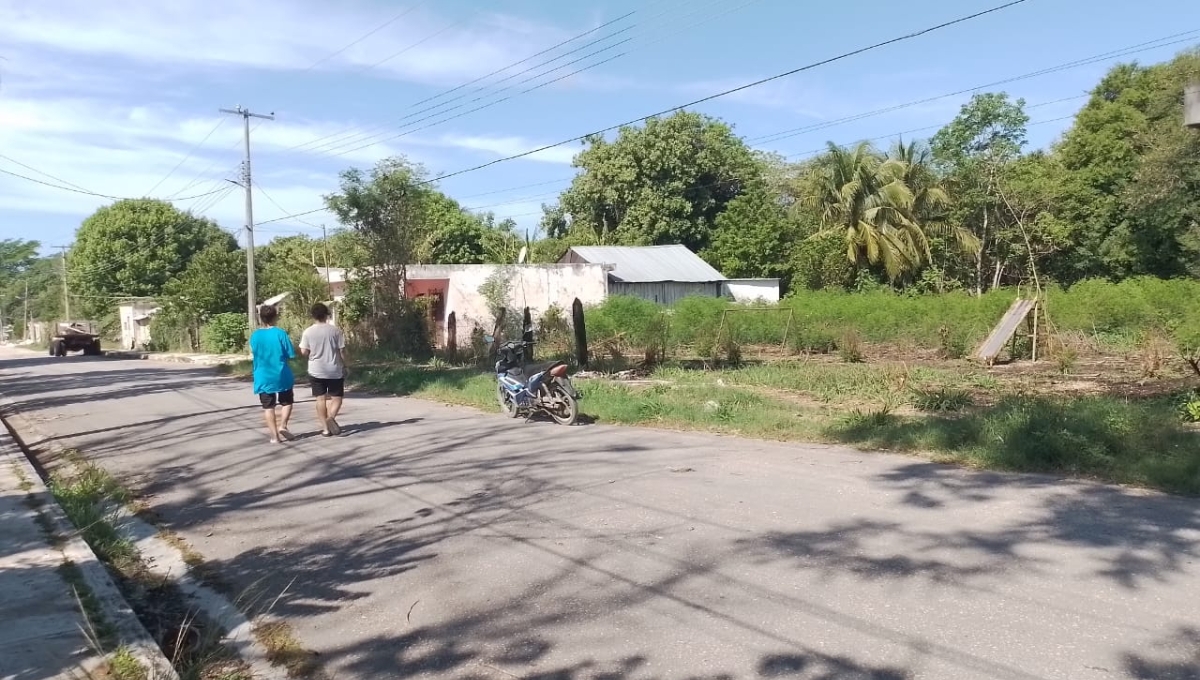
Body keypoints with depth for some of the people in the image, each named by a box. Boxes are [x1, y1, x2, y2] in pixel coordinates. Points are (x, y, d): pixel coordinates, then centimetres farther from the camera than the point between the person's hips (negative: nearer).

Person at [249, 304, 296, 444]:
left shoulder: (255, 335, -3)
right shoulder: (280, 333, -11)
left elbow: (253, 354, 10)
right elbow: (291, 354, -8)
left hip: (263, 377, 2)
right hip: (282, 375, -2)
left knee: (268, 406, 8)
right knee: (286, 402, 16)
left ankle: (274, 435, 5)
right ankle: (283, 425, -3)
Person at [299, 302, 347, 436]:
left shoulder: (308, 332, -4)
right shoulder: (335, 330, -5)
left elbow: (304, 352, -6)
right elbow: (342, 350, -4)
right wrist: (344, 365, 8)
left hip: (316, 371, 1)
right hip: (334, 370, -1)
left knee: (321, 399, 8)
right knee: (337, 398, 7)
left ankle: (325, 428, 6)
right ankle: (331, 417, -21)